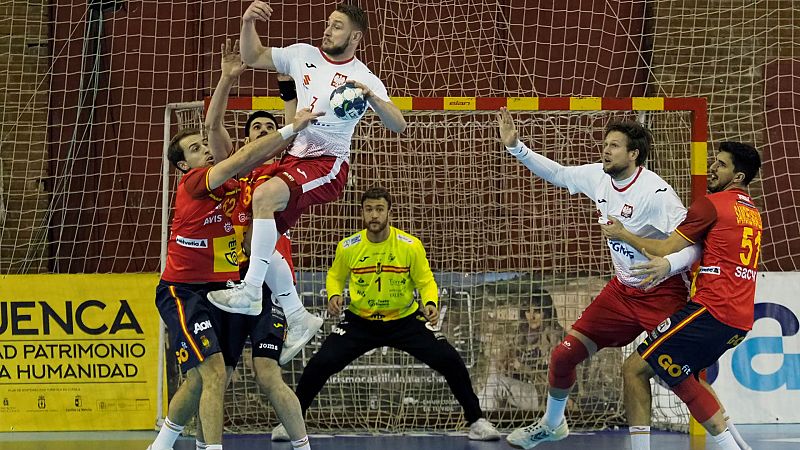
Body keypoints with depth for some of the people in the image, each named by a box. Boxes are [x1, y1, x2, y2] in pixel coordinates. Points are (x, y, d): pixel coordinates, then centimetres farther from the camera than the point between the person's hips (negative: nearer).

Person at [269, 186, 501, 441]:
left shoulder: (411, 246, -14)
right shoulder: (348, 248, -10)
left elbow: (426, 282, -5)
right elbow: (335, 277, 9)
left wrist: (431, 303, -26)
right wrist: (334, 296, -12)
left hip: (405, 321, 0)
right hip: (360, 322, 1)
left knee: (450, 361, -15)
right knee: (320, 364, -17)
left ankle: (476, 421, 4)